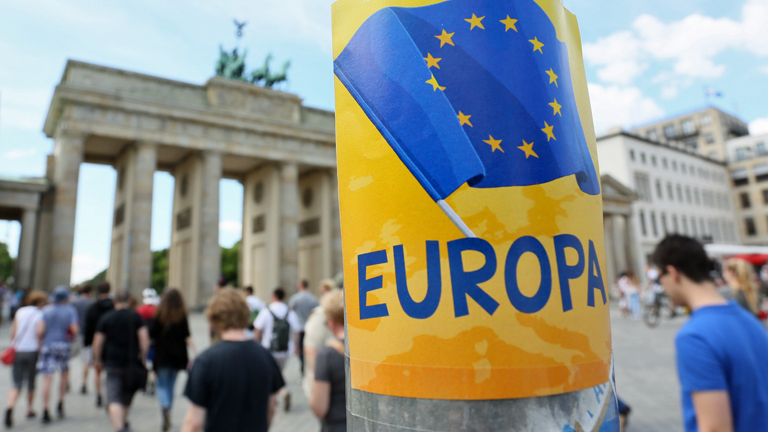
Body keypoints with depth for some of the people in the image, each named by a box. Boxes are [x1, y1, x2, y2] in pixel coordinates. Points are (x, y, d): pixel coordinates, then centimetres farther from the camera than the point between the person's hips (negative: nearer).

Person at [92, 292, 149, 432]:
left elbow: (98, 341, 0)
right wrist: (143, 357, 0)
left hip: (113, 362, -1)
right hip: (132, 362, 1)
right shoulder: (135, 316, -2)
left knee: (114, 399, -6)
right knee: (128, 395, 20)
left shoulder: (106, 318, 2)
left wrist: (97, 359, 14)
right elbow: (144, 337, -10)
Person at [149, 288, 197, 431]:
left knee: (162, 385, 6)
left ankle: (165, 407, -23)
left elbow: (151, 336, -6)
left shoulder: (159, 315, -6)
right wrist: (195, 353, -11)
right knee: (171, 384, 17)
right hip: (178, 356, 2)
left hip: (162, 356, -2)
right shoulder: (182, 317, -3)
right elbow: (187, 337, -10)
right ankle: (167, 416, 25)